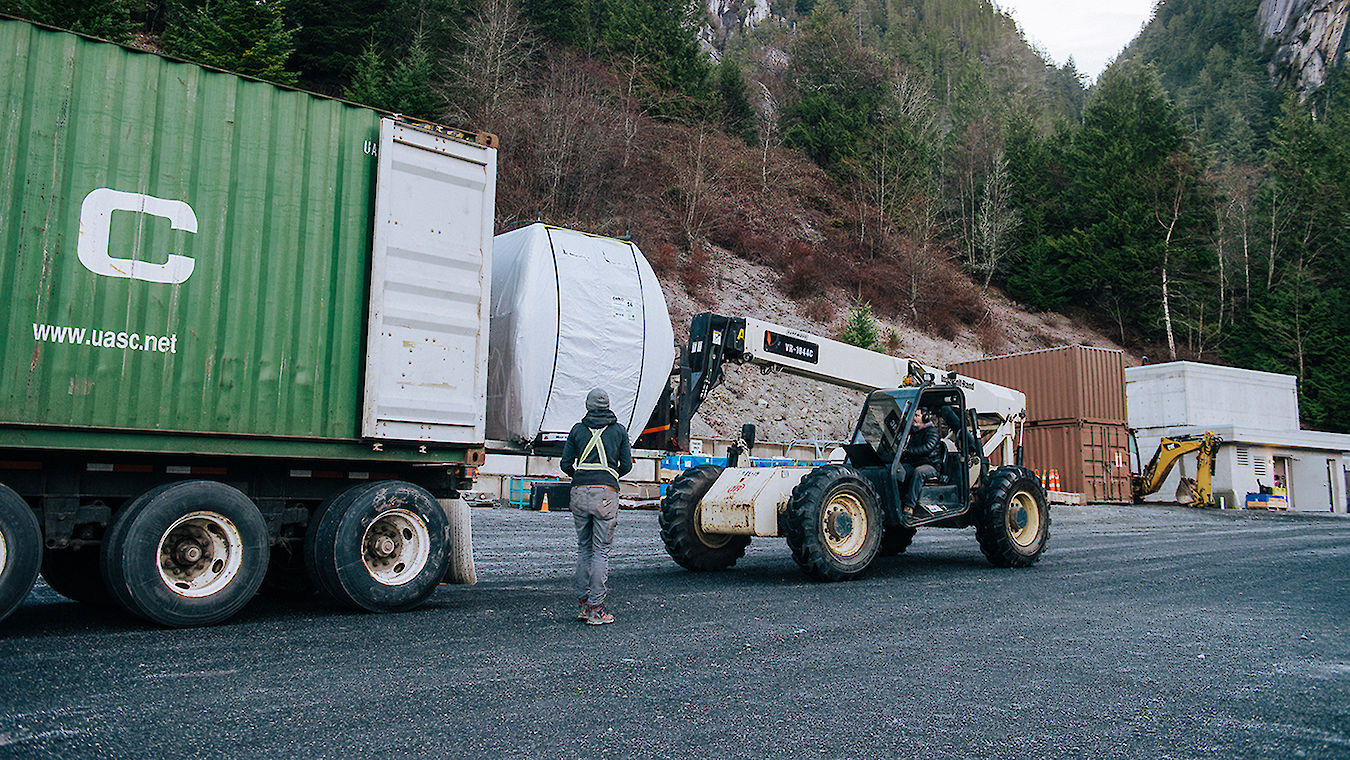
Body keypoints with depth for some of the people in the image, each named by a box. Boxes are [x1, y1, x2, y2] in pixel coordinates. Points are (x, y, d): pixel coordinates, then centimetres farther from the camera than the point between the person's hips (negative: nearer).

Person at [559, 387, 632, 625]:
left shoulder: (578, 429, 10)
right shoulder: (619, 430, 7)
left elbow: (566, 464, 9)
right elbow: (626, 465, 7)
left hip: (580, 491, 2)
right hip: (606, 493, -2)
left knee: (583, 549, 14)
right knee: (601, 552, 0)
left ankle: (582, 604, 17)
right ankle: (596, 609, -1)